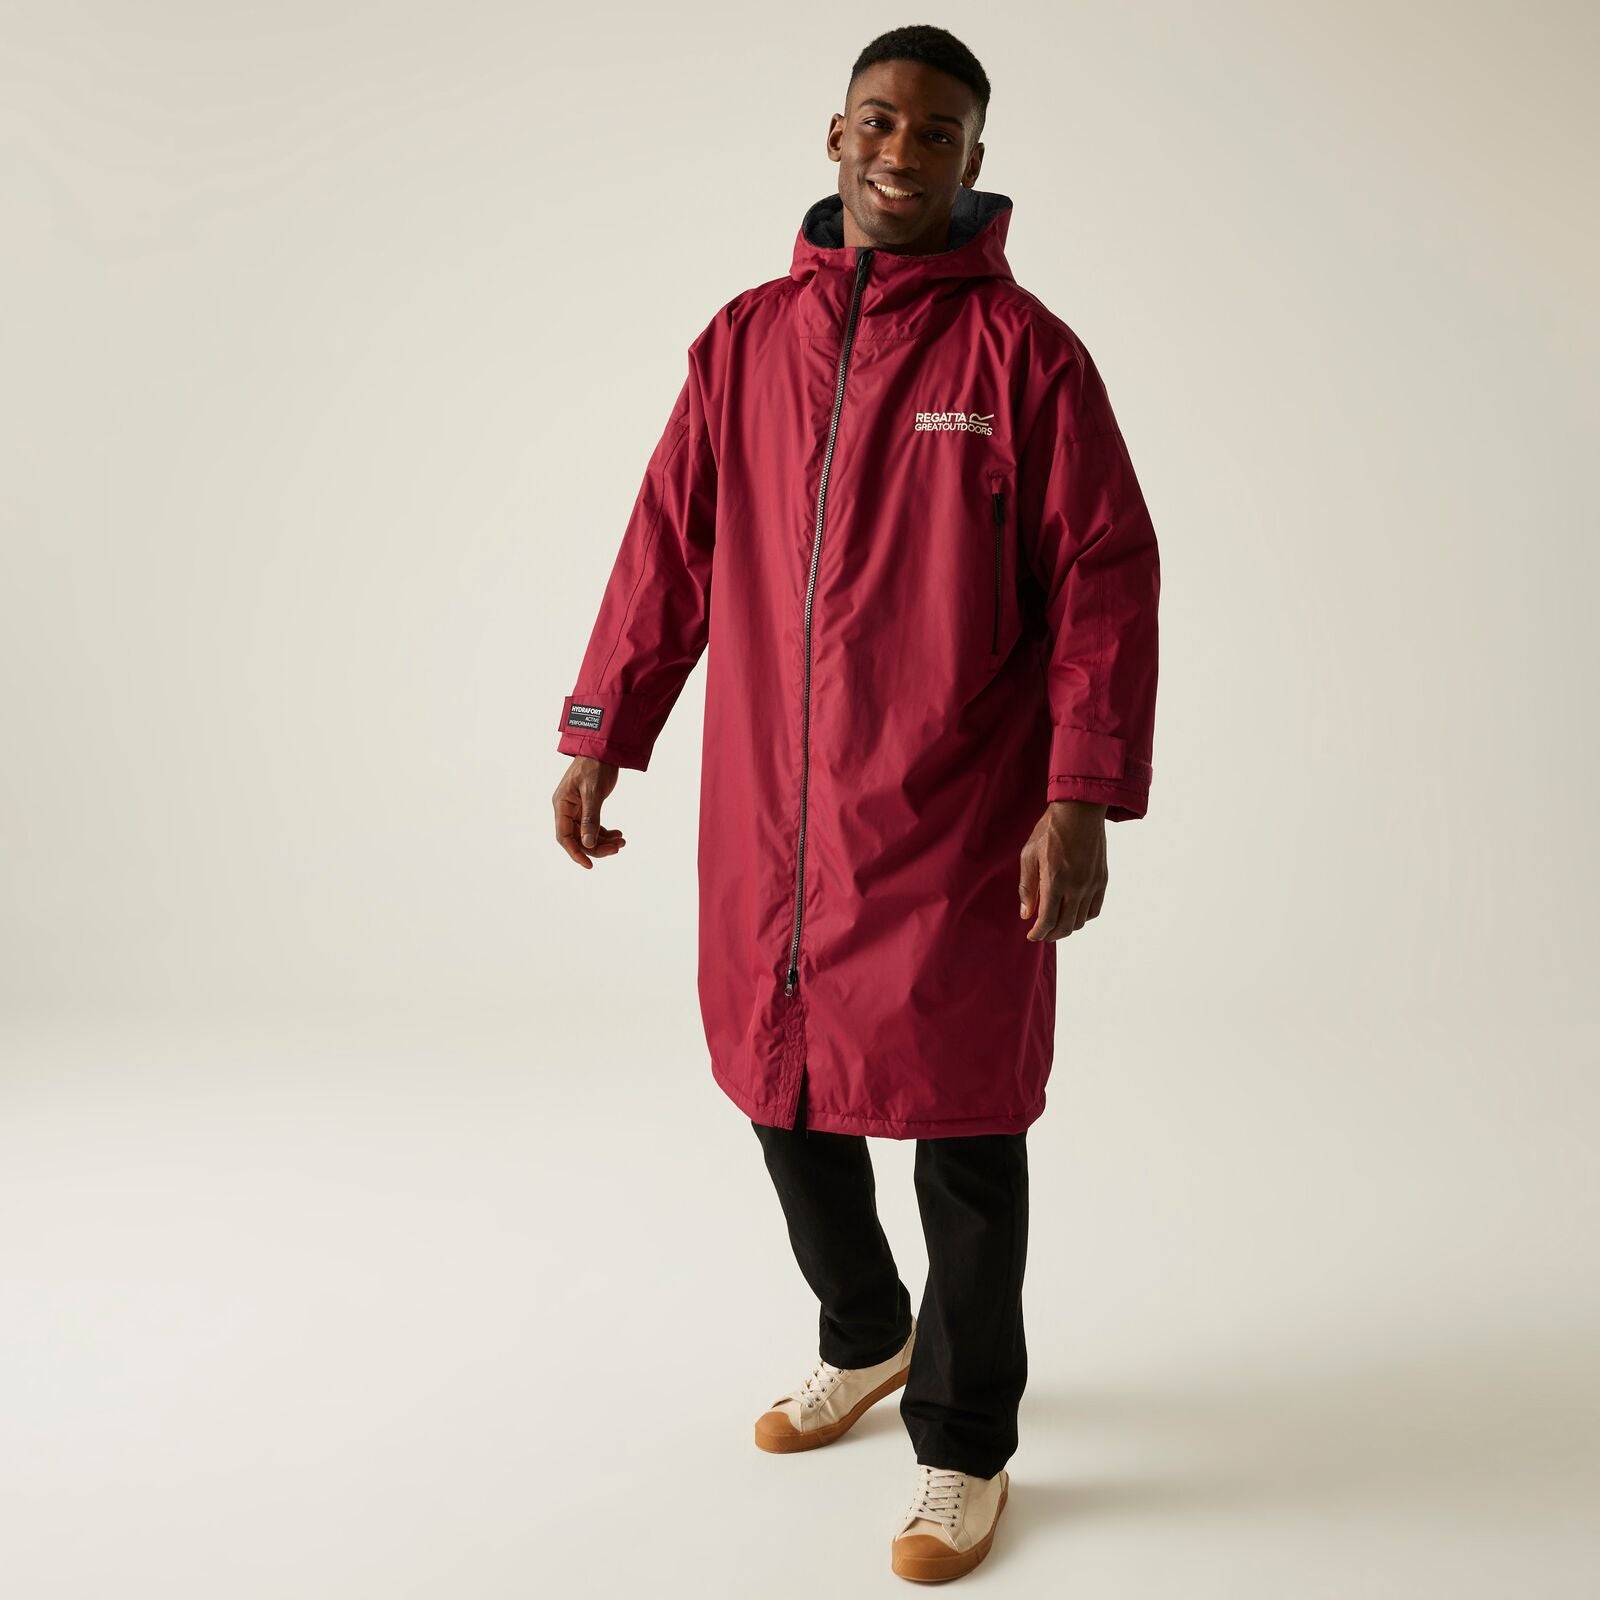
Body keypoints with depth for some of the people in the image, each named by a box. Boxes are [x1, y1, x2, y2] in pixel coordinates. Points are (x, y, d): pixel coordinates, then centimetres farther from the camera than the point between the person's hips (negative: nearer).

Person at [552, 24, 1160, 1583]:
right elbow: (669, 544, 11)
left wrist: (1082, 797, -15)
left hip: (953, 831, -4)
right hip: (765, 823, 4)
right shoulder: (745, 340, 9)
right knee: (786, 1101, 16)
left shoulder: (1023, 351, -3)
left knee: (962, 1147, 4)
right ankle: (862, 1340, 43)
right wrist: (599, 739, 8)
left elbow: (1104, 578, -6)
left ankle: (962, 1450, 26)